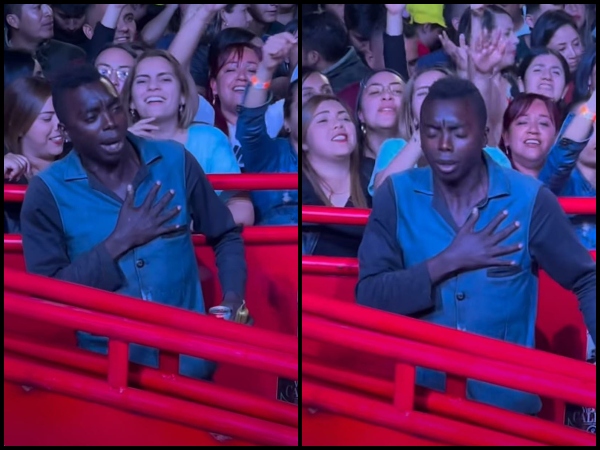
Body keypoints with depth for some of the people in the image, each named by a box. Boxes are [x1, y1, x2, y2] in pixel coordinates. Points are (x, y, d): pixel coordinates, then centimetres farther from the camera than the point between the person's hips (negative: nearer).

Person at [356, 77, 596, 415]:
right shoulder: (397, 195, -4)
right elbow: (369, 298, -9)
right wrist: (449, 261, -19)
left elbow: (586, 281, 1)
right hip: (420, 391, 0)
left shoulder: (529, 199, -7)